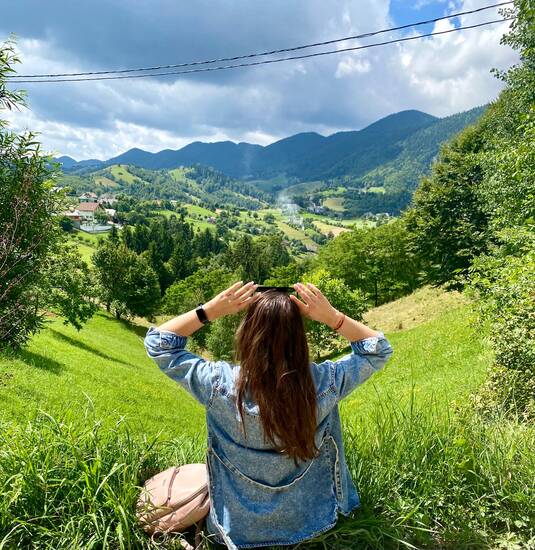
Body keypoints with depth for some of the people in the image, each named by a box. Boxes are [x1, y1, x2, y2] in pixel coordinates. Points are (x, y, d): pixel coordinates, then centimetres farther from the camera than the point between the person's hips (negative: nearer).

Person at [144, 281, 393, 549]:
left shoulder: (220, 384, -29)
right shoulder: (323, 382, -26)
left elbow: (158, 343, -14)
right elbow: (378, 350, -8)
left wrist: (211, 309, -25)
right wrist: (332, 316, -23)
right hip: (313, 522, 2)